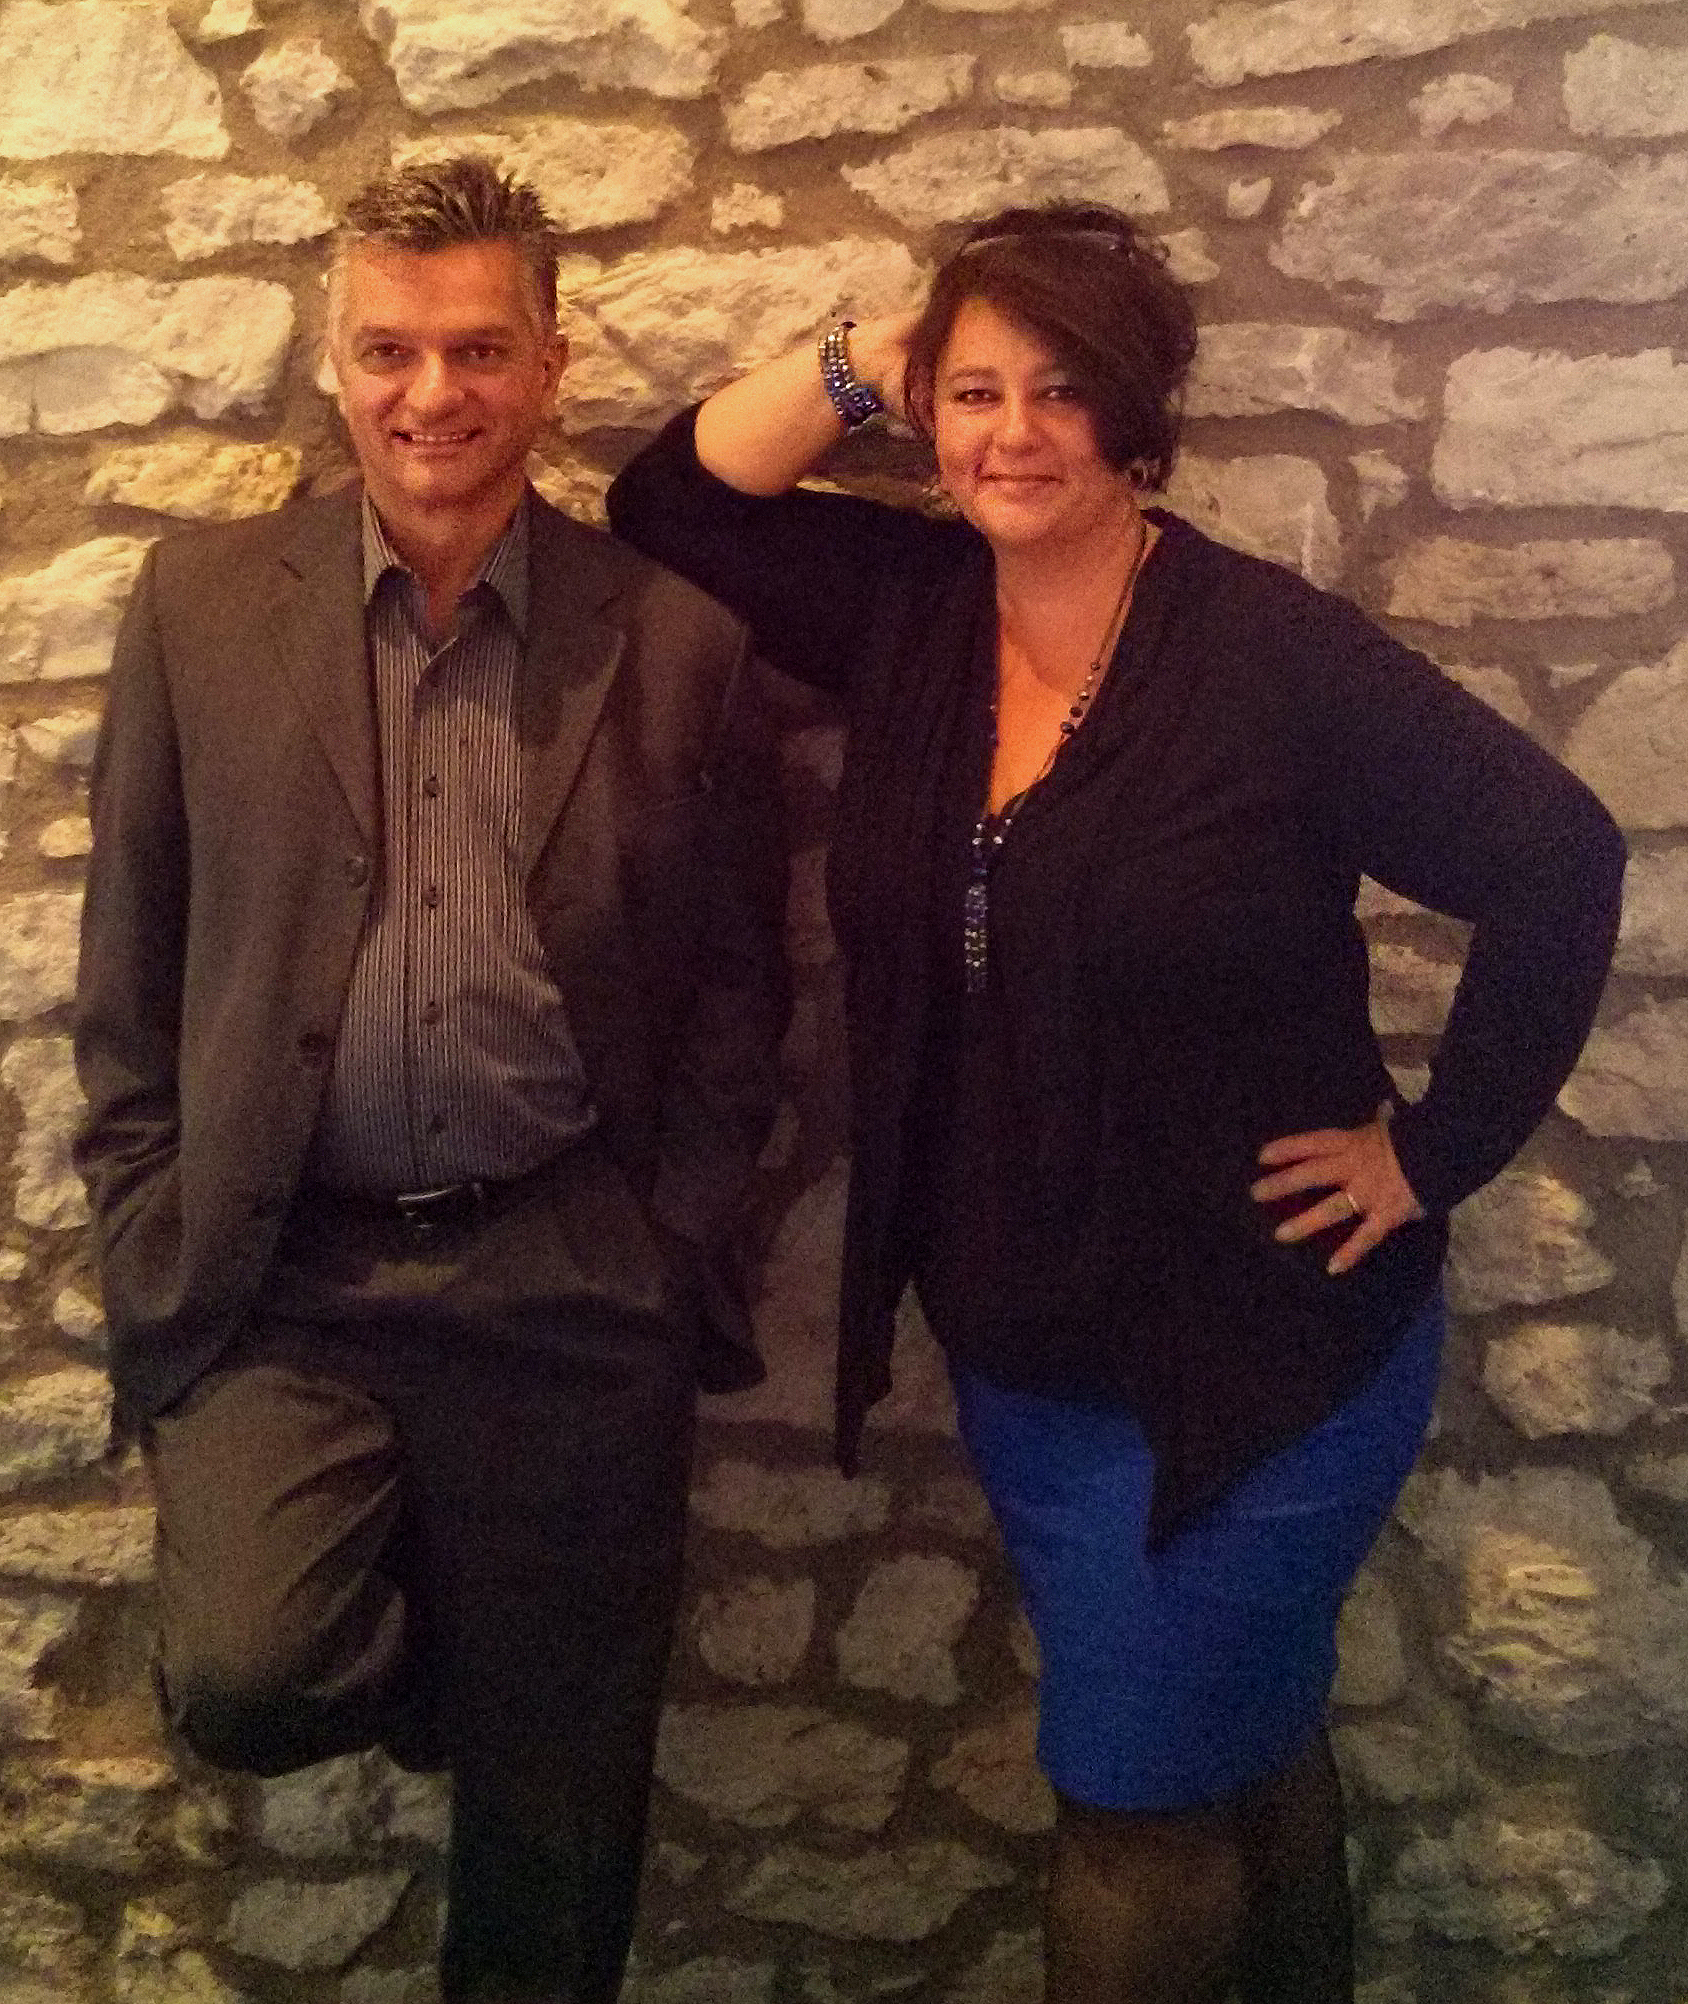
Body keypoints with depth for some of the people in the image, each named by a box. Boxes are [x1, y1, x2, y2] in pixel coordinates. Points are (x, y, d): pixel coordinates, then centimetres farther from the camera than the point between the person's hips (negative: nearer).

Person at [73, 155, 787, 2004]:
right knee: (246, 1677, -19)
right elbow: (128, 980, 4)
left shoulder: (675, 633, -1)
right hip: (277, 1276, 0)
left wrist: (674, 1254, -1)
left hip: (573, 1285, 0)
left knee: (557, 1801, 10)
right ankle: (420, 1660, 17)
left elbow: (737, 981, 5)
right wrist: (159, 1262, -1)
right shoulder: (203, 603, 1)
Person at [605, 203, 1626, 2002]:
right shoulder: (909, 608, -2)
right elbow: (666, 504, 4)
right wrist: (849, 369, -7)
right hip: (1016, 1357, 6)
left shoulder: (1277, 656, -19)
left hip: (1254, 1356, -6)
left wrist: (1438, 1144, -14)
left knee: (1136, 1806, 5)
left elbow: (1556, 864, -16)